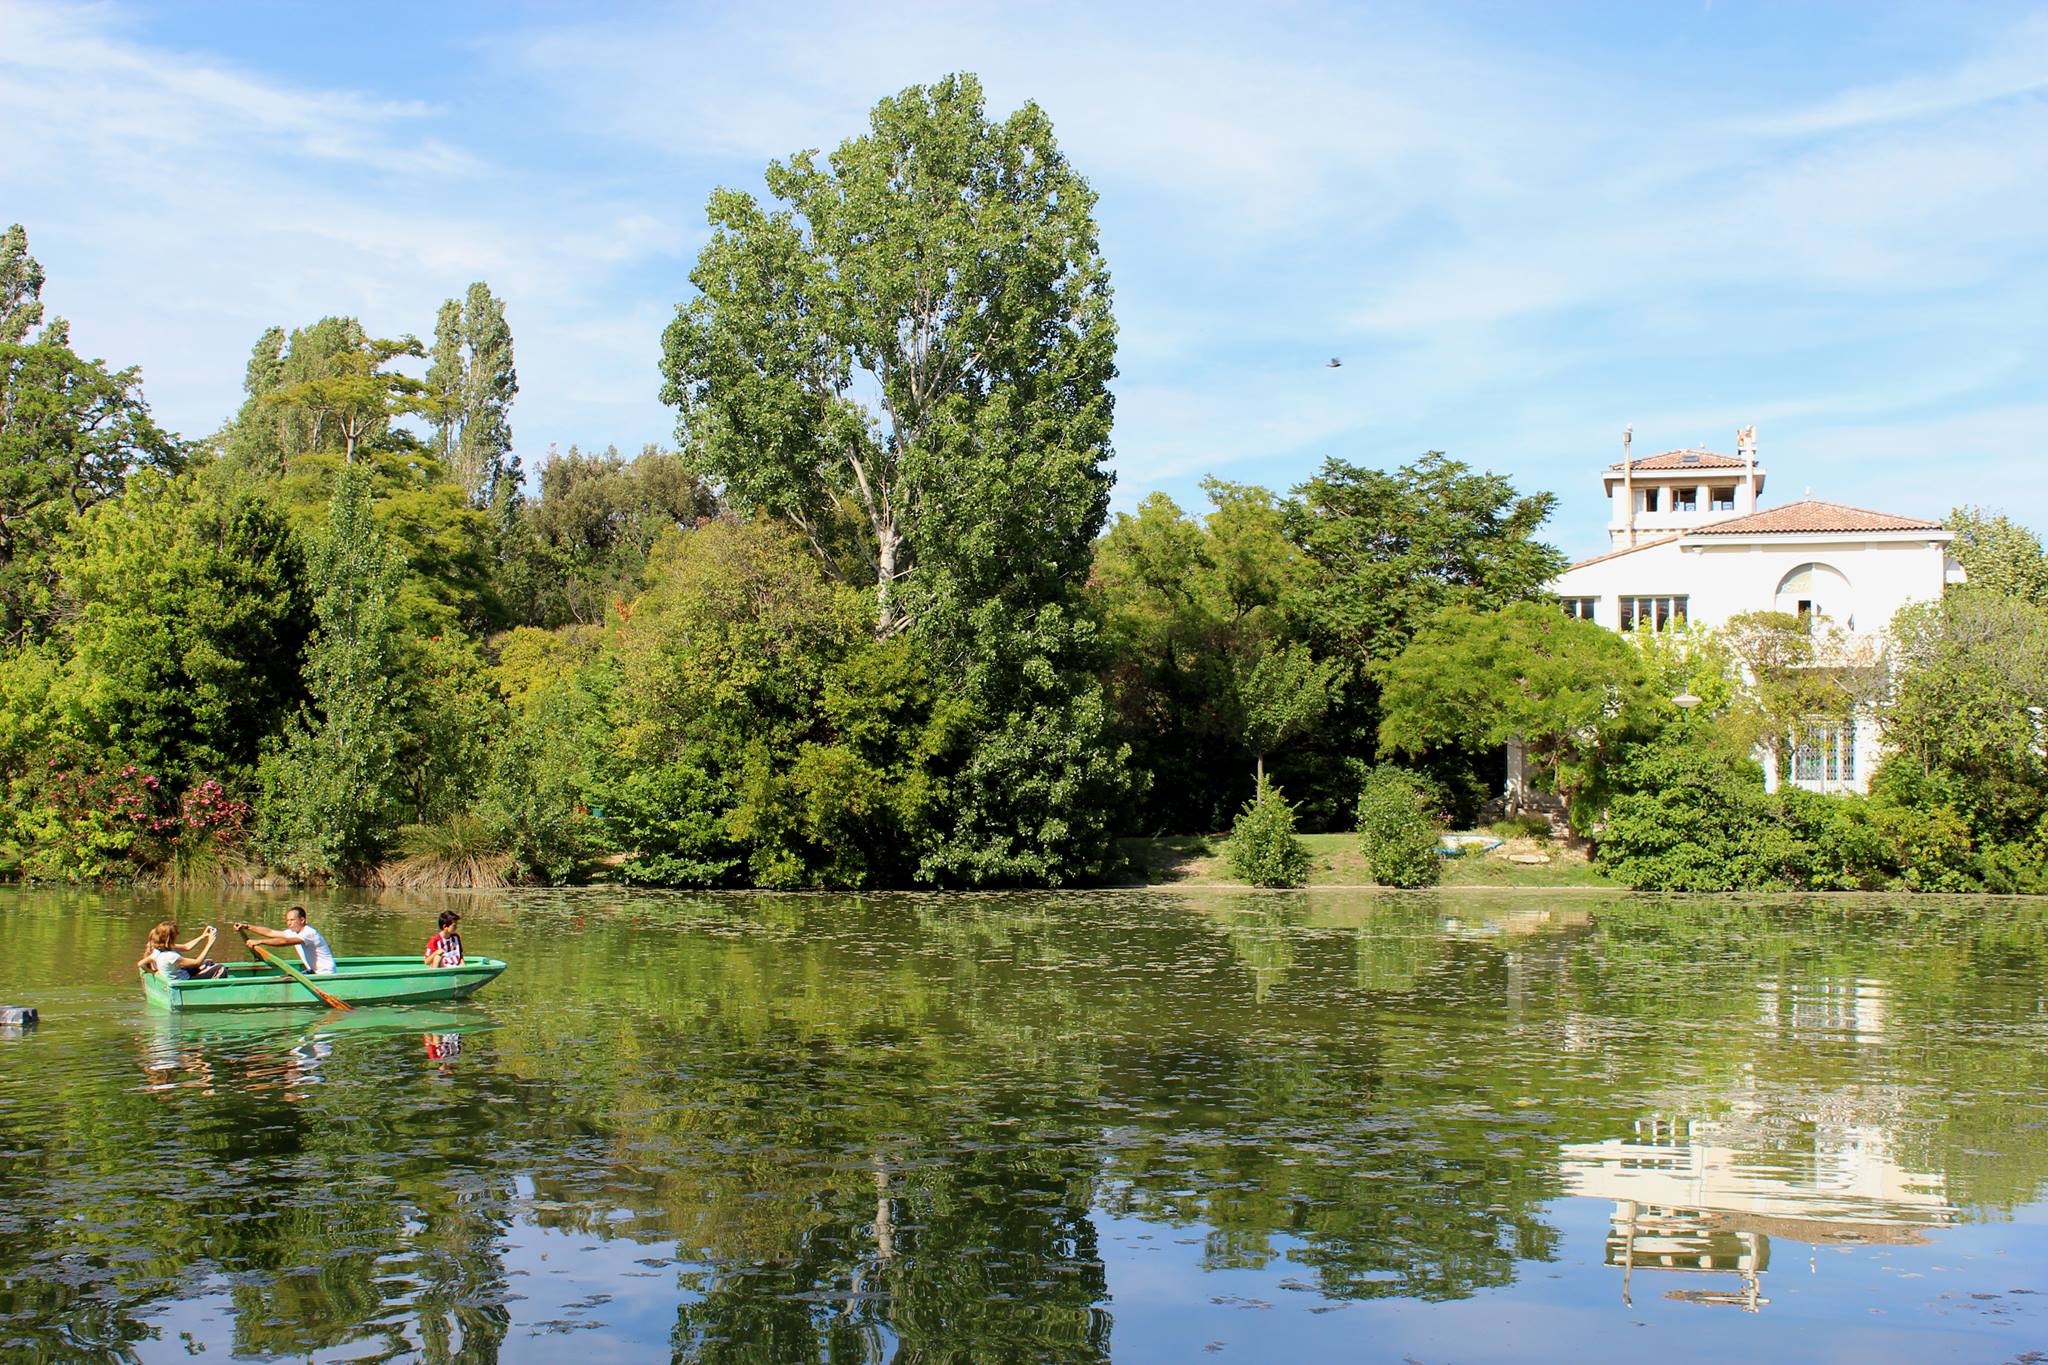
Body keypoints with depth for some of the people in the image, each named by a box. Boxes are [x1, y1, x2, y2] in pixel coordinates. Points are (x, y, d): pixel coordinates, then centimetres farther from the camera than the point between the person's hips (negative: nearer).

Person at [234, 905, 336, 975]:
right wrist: (246, 927, 0)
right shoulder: (293, 932, 8)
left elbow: (285, 942, -33)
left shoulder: (309, 933, -21)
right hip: (313, 972, 9)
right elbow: (270, 932, 6)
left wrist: (259, 941, -36)